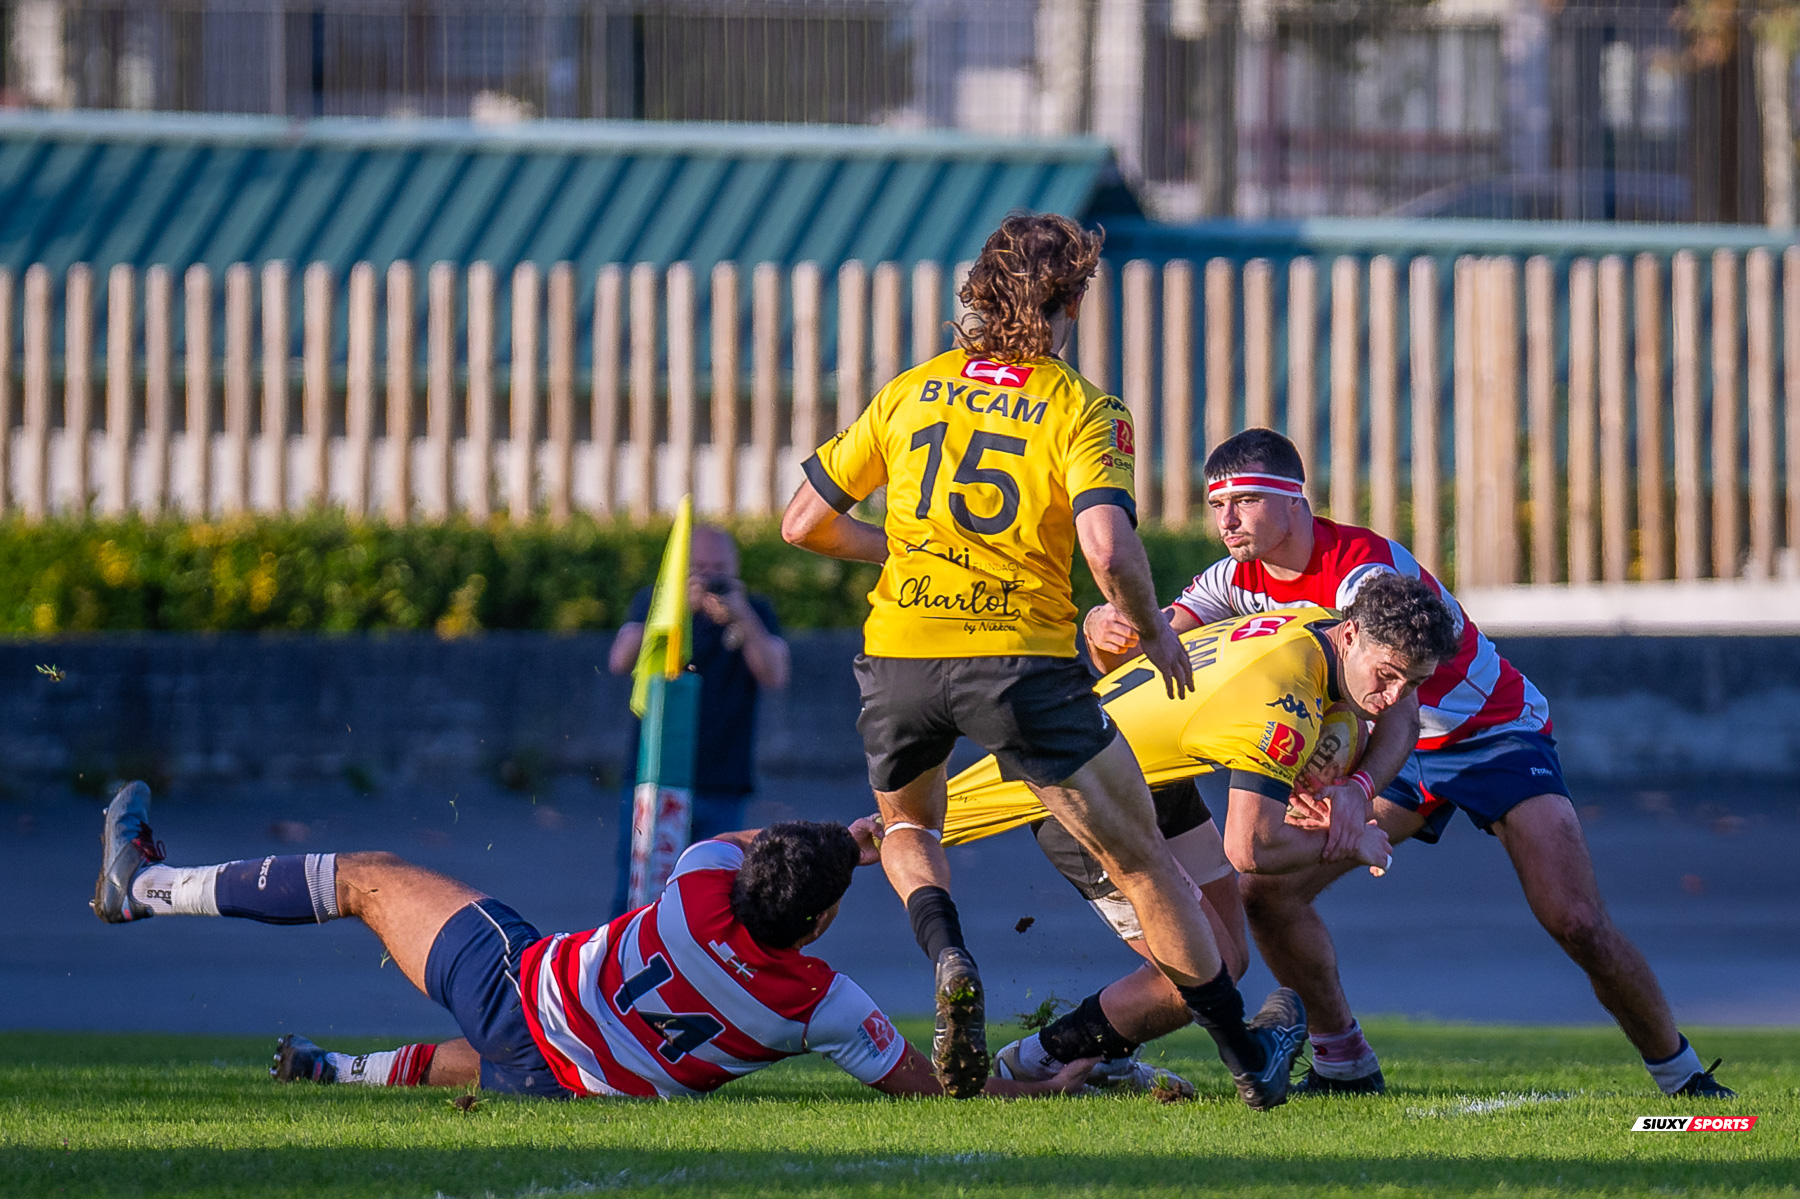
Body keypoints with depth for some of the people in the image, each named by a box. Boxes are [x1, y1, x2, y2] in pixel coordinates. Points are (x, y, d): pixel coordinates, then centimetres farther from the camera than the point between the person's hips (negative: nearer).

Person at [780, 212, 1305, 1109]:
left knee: (907, 825, 31)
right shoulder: (1081, 410, -3)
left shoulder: (910, 392, 9)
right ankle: (1249, 1057, 16)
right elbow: (1107, 547, -18)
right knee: (1140, 860, 11)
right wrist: (1154, 632, 0)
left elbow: (804, 523, 13)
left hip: (899, 648, 3)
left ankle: (948, 959, 0)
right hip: (1022, 658, -3)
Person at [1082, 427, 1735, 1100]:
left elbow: (1399, 708, -43)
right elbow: (1141, 648, -15)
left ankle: (1681, 1075, -3)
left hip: (1496, 734, -6)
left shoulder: (1366, 572, -31)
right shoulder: (1243, 578, -10)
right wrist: (1106, 630, -41)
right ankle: (1345, 1064, 5)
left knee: (1577, 924, -21)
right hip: (1399, 752, 6)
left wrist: (1360, 789, -63)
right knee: (1269, 890, -11)